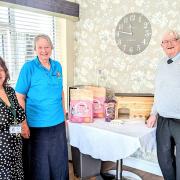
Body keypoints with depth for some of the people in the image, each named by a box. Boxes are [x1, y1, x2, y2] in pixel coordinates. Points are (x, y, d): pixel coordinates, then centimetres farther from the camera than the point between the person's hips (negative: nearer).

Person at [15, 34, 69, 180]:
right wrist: (24, 123, -14)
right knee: (40, 161, 11)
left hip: (58, 122, 5)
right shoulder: (28, 67, -9)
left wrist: (64, 113, 13)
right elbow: (20, 97, -10)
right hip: (37, 124, -4)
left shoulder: (57, 66, 5)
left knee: (60, 159, 18)